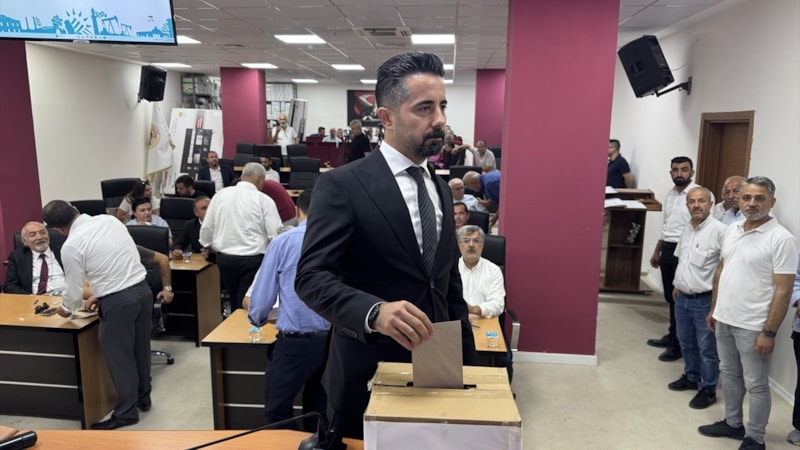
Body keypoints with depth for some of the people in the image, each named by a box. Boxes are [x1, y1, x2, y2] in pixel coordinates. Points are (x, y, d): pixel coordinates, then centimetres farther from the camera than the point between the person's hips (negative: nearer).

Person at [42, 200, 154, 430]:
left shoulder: (71, 246, -11)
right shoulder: (109, 220, 6)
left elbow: (74, 291, -2)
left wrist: (65, 309, 21)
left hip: (117, 302, -7)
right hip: (142, 289, 7)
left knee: (119, 357, 10)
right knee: (140, 348, 22)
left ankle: (126, 412, 24)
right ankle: (143, 397, 39)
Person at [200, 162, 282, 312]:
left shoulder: (220, 195, 2)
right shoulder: (264, 200, -10)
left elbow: (207, 228, 9)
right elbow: (276, 234, -12)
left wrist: (207, 246, 27)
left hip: (224, 258, 5)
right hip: (252, 260, -4)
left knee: (235, 305, 21)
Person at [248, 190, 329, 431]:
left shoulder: (283, 241, -4)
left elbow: (263, 293, 0)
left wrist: (256, 319, 21)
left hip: (295, 341, -3)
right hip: (333, 340, 3)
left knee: (278, 410, 15)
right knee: (320, 411, 21)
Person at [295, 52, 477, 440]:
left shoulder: (441, 189, 8)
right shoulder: (342, 185, -13)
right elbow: (311, 276, -20)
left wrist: (468, 363, 12)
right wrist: (374, 311, -38)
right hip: (368, 379, -6)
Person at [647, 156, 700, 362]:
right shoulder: (670, 194, 12)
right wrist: (657, 251, 23)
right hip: (667, 249, 8)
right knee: (670, 297, 16)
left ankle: (679, 344, 13)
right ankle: (672, 336, 30)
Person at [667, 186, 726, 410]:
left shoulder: (719, 230, -17)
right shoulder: (687, 229, 9)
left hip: (705, 301, -8)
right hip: (682, 298, 8)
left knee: (707, 348, 5)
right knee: (686, 343, 21)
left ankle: (708, 389, 18)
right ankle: (691, 377, 38)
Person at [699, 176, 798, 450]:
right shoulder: (732, 230, 6)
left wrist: (769, 332, -18)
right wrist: (714, 309, 15)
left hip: (753, 327, -7)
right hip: (724, 320, 7)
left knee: (756, 385, 8)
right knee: (729, 374, 20)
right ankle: (733, 423, 37)